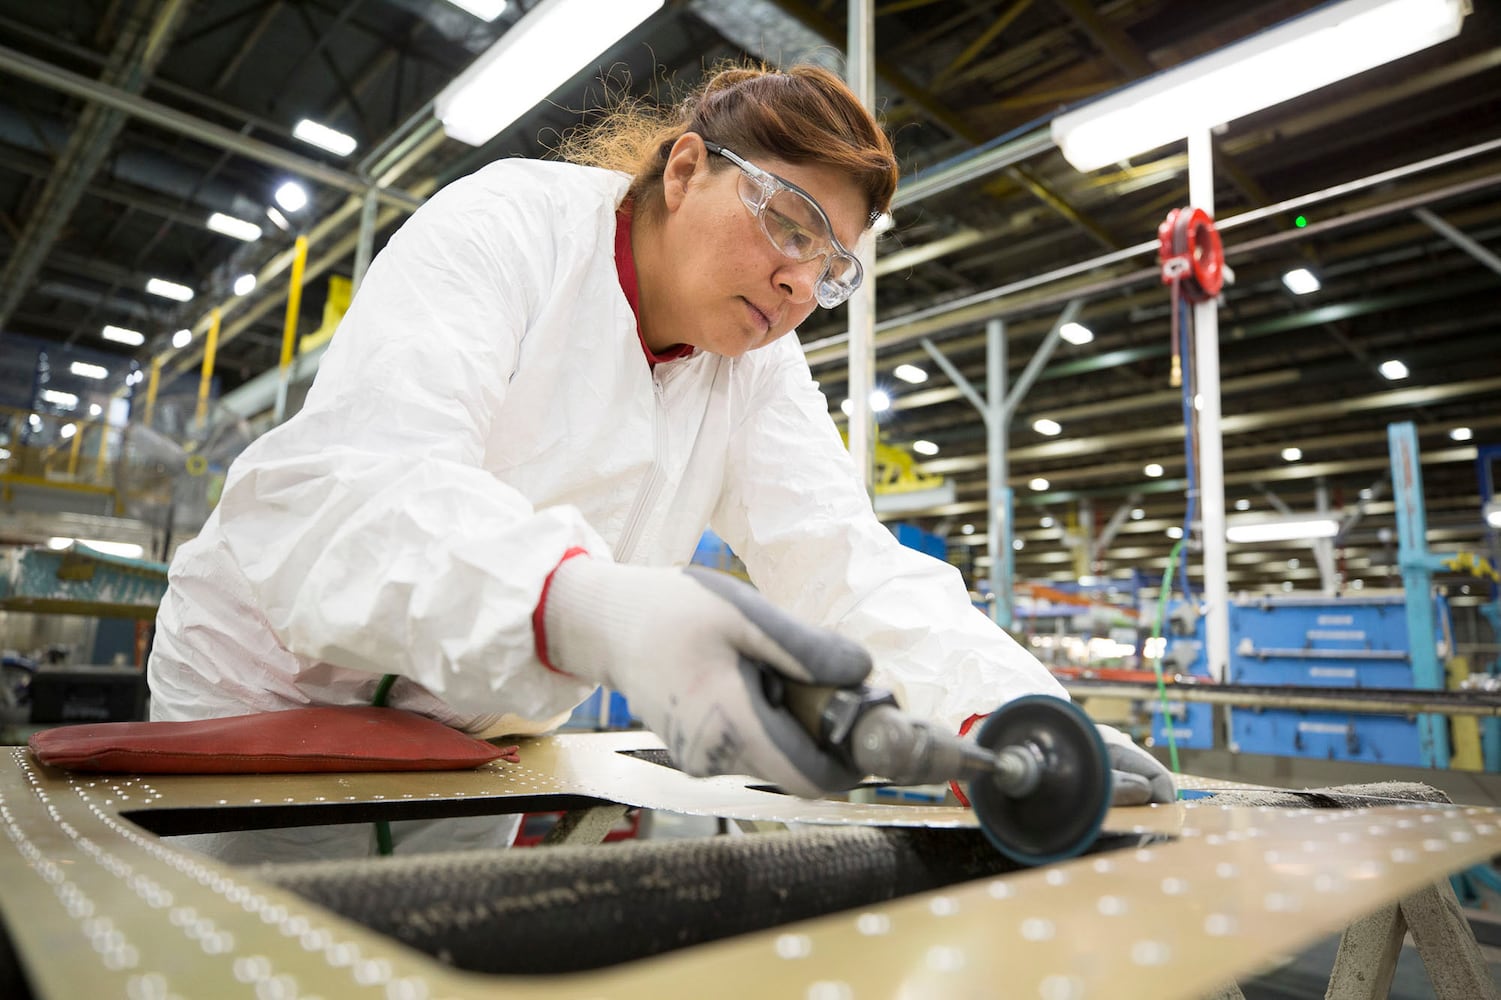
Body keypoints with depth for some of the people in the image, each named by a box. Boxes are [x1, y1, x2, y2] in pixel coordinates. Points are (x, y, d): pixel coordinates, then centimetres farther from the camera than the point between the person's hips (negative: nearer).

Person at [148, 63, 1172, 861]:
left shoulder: (763, 367, -4)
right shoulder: (505, 222, -19)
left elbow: (842, 560, -15)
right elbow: (364, 489, -34)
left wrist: (1003, 709, -34)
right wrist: (597, 608, -54)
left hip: (484, 735, 4)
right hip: (274, 689, -3)